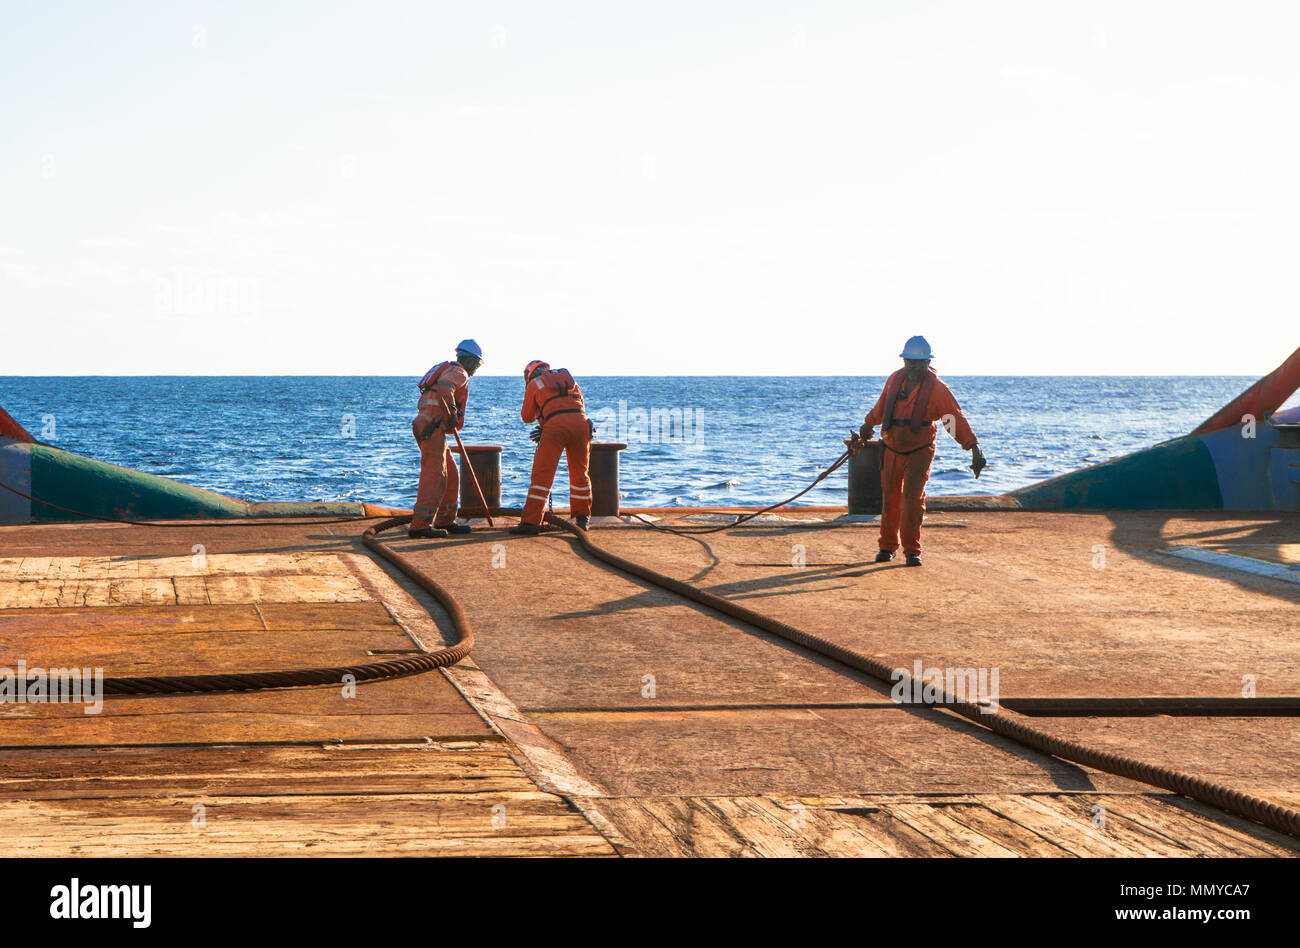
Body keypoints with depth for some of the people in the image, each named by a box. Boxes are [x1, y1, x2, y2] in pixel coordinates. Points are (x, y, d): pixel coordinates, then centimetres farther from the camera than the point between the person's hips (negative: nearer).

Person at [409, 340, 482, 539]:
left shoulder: (446, 369, 28)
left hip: (424, 424, 10)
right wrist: (452, 414, -17)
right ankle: (420, 525, -23)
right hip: (433, 426, -10)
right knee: (434, 475, -15)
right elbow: (444, 388, -24)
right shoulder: (459, 373, -3)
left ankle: (445, 520, 21)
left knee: (451, 474, 16)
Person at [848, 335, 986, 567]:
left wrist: (974, 448, -24)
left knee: (913, 498, -14)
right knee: (890, 499, 8)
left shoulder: (936, 388, -12)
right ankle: (887, 547, 24)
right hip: (892, 449, 4)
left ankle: (912, 551, -3)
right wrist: (863, 432, 29)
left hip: (919, 451, -4)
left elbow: (956, 418, -16)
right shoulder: (895, 379, 2)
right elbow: (880, 408, 20)